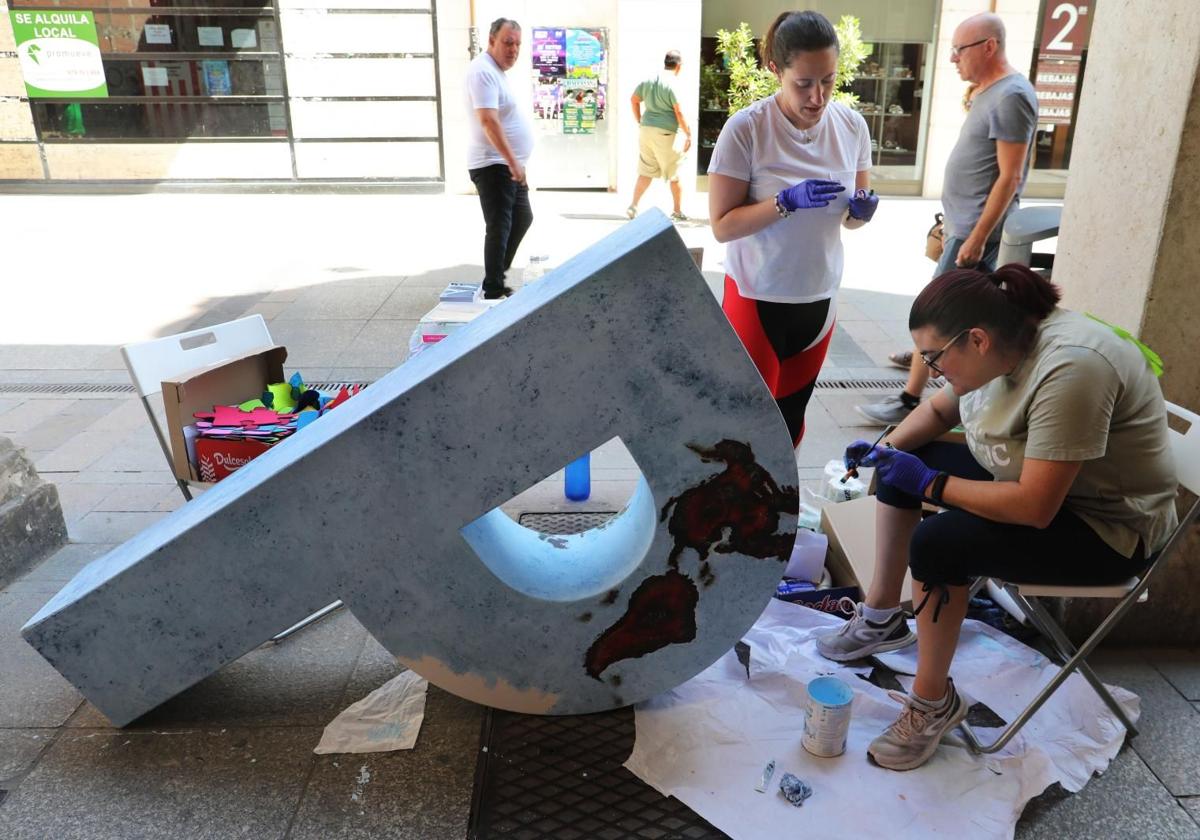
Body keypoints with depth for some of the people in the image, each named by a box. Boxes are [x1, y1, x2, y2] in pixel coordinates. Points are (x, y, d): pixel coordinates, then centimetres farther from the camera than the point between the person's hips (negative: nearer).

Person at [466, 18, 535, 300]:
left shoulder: (497, 71, 16)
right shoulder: (484, 71, -16)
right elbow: (488, 120, -28)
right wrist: (512, 161, -32)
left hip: (508, 165, 11)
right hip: (494, 165, -11)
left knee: (522, 218, 20)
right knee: (499, 227, -9)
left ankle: (497, 276, 29)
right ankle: (493, 293, -4)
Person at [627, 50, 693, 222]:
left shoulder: (649, 80, 9)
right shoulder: (673, 84, -12)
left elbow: (634, 100, 15)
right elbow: (679, 112, -14)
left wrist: (640, 121, 19)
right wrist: (688, 134, -7)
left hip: (646, 129, 6)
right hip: (665, 132, -6)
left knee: (645, 172, 12)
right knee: (675, 173, 8)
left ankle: (633, 206, 4)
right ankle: (678, 211, 16)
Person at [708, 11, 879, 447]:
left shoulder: (852, 125, -1)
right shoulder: (746, 129, -16)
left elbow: (851, 216, 8)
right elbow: (722, 225, -17)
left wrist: (862, 209, -15)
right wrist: (787, 201, -29)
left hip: (820, 297, 5)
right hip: (757, 297, -4)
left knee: (792, 414, 17)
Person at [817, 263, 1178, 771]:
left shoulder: (1069, 368, -34)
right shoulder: (1003, 342, -8)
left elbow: (1034, 508, -35)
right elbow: (938, 409, 10)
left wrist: (930, 483, -25)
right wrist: (885, 448, -7)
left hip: (1108, 526, -9)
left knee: (938, 543, -27)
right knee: (902, 464, 5)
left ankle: (934, 703, -7)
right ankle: (882, 616, 16)